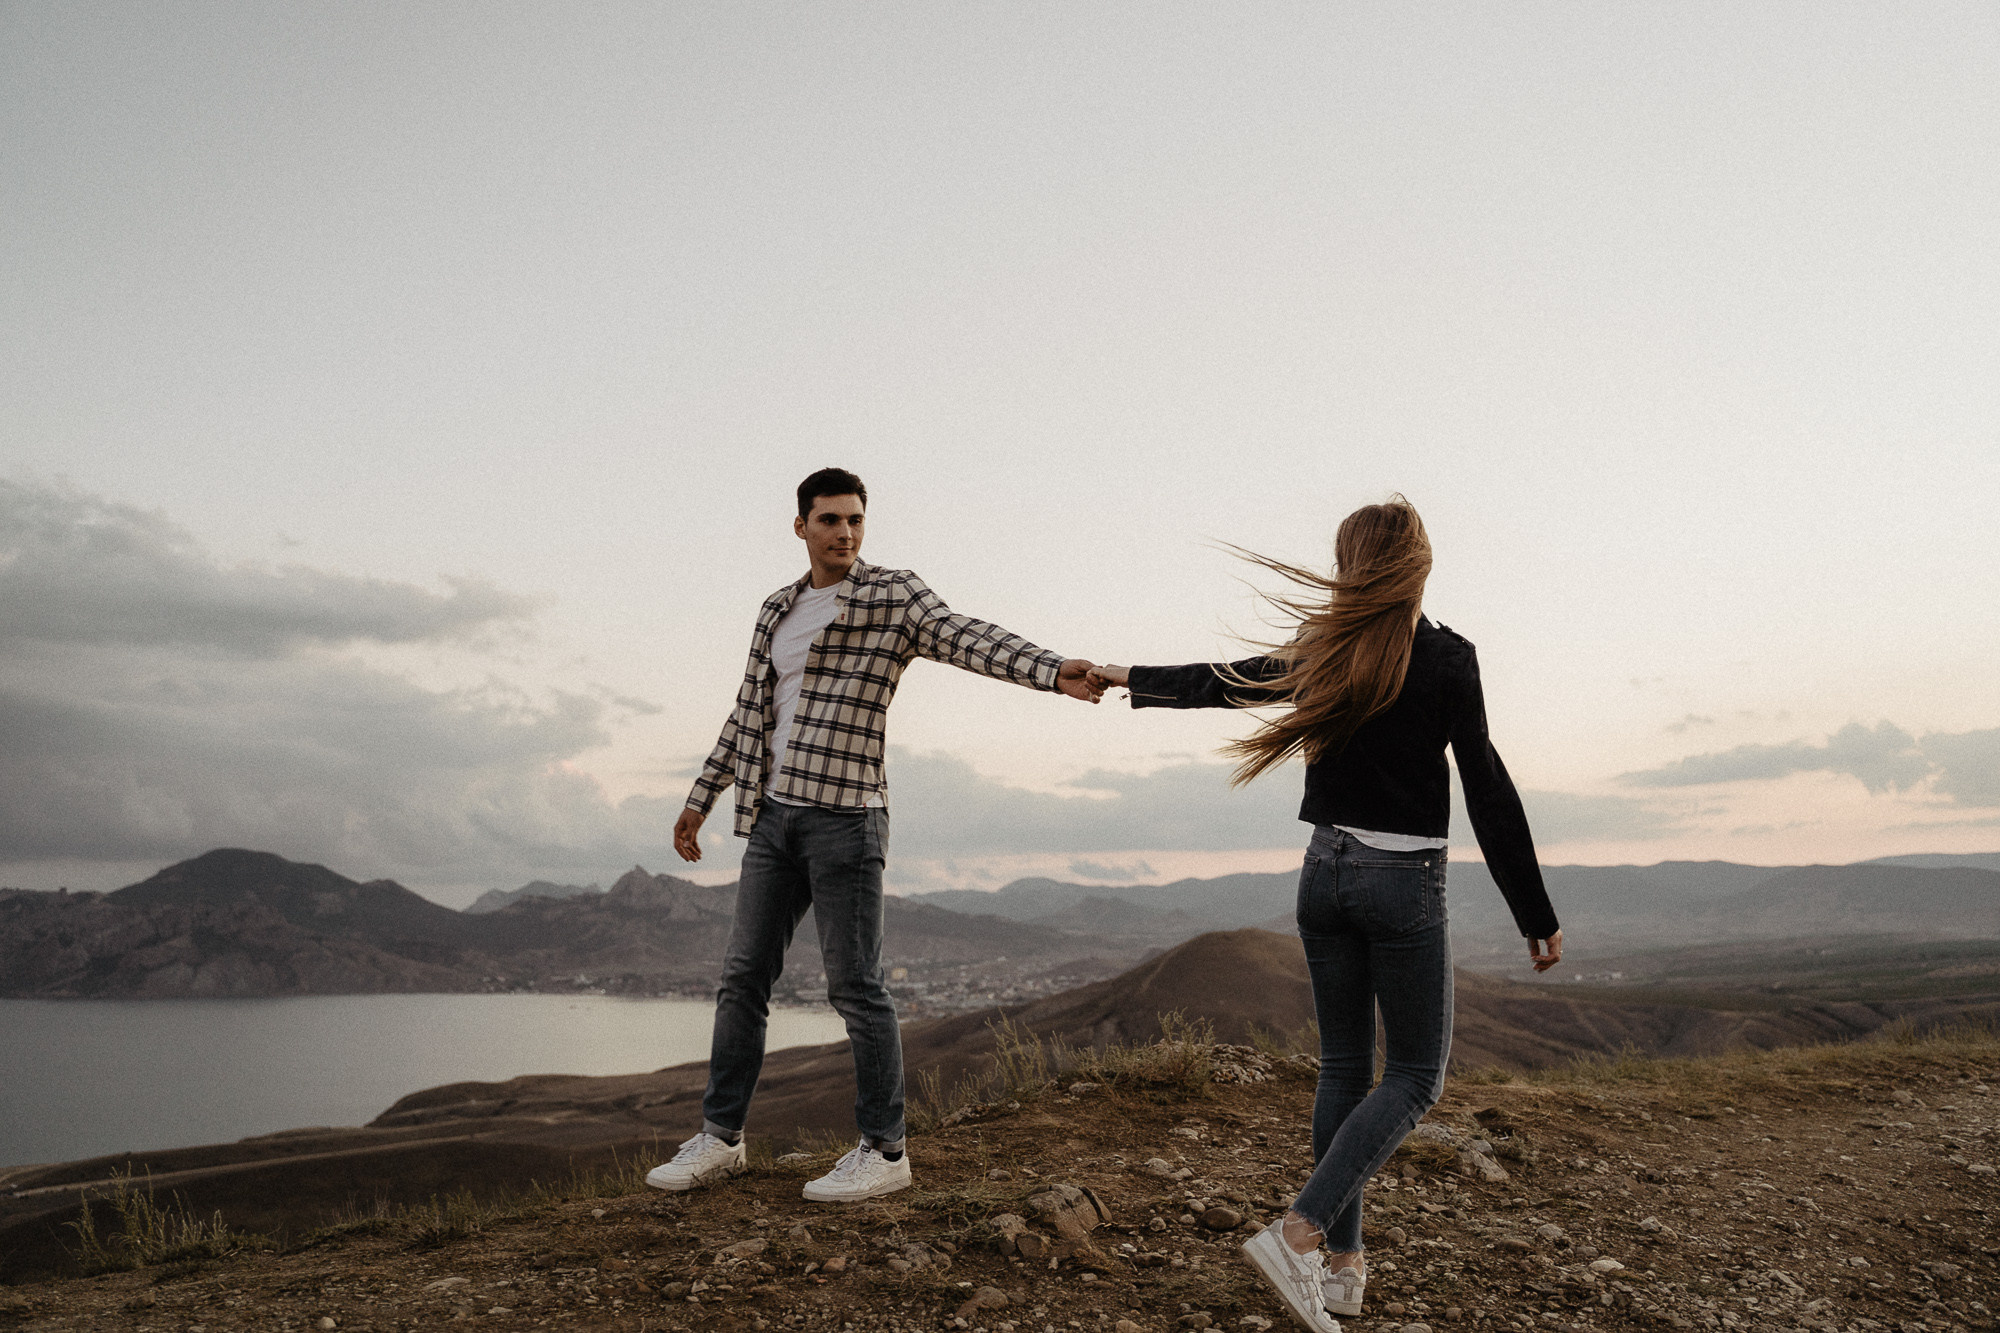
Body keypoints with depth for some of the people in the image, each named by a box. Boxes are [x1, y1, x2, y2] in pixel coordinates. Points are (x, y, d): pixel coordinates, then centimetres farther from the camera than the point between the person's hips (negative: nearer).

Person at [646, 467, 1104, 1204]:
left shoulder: (894, 595, -3)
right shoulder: (777, 609, 16)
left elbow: (970, 640, -19)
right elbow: (748, 713, 22)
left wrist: (1055, 671, -36)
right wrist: (702, 798, 24)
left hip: (845, 818, -6)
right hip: (773, 816, 7)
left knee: (855, 985, -2)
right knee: (742, 978, 10)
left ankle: (883, 1151, 10)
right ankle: (719, 1138, 22)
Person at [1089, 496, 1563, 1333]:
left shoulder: (1321, 656, 1)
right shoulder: (1446, 661, -10)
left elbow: (1215, 682, 14)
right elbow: (1488, 793, -11)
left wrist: (1125, 679, 31)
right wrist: (1536, 917, -4)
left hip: (1324, 877, 5)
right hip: (1404, 886, -4)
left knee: (1344, 1067, 14)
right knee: (1416, 1076, 6)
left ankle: (1344, 1264, 19)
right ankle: (1297, 1235, -7)